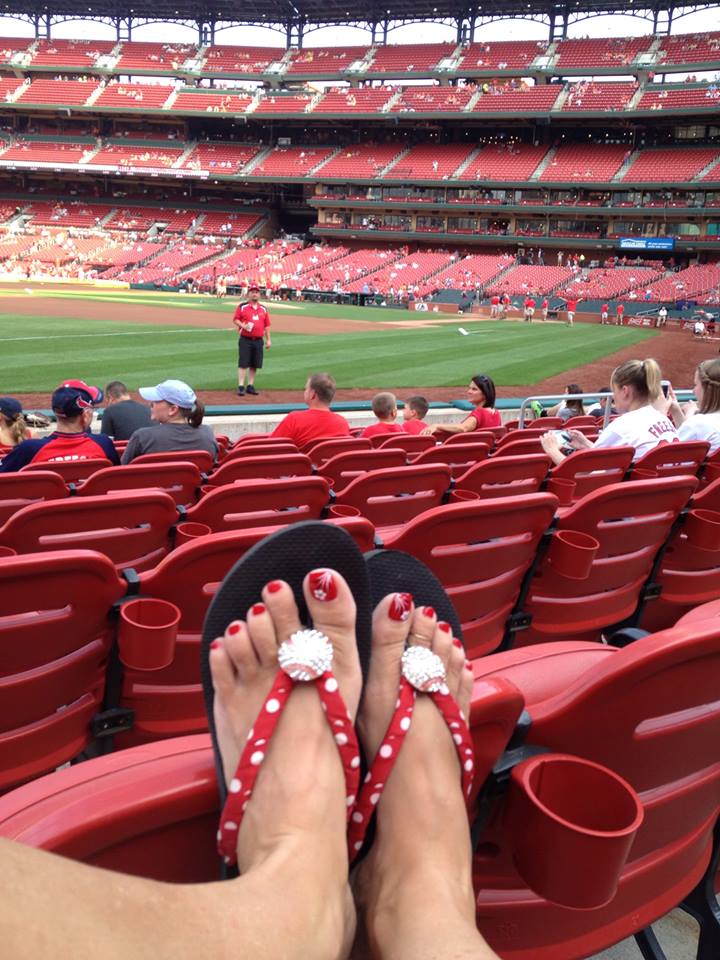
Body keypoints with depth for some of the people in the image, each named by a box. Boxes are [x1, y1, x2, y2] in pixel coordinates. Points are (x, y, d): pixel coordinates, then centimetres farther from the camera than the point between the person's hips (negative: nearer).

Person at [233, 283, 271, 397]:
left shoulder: (263, 309, 12)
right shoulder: (242, 306, 1)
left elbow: (267, 325, 13)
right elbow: (235, 320, 1)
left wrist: (268, 339, 10)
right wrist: (243, 326, -18)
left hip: (258, 340, 4)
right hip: (245, 340, -4)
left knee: (255, 364, 7)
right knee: (243, 364, -6)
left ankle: (250, 386, 16)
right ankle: (241, 386, -5)